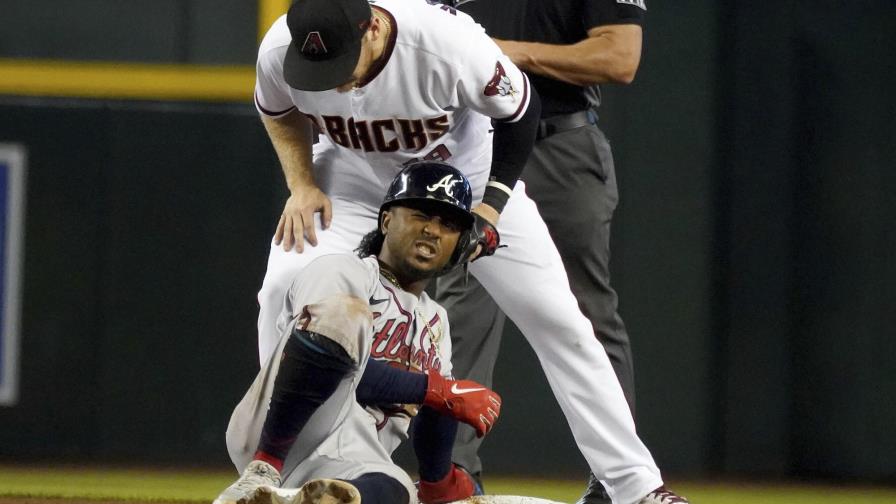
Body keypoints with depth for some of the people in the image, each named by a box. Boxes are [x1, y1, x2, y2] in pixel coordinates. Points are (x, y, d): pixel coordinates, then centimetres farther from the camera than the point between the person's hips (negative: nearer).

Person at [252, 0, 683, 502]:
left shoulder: (448, 42, -39)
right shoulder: (279, 52, -29)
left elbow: (519, 108, -18)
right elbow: (280, 112, -2)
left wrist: (493, 204, -22)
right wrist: (301, 184, -15)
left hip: (470, 171, -2)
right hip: (356, 176, 2)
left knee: (556, 316, -6)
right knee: (285, 286, -19)